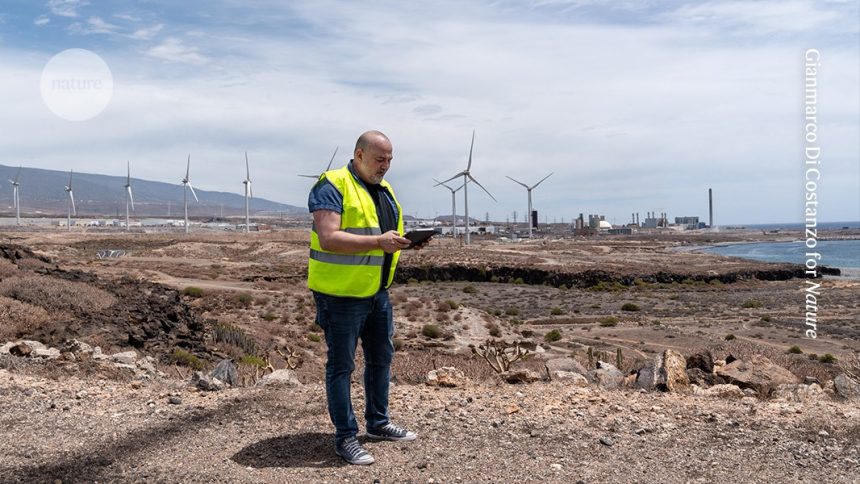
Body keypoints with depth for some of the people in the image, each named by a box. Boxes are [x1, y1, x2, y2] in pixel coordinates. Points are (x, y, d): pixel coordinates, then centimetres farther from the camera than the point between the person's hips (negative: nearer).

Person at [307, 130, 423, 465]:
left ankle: (378, 423, 34)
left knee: (381, 357, 18)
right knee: (341, 365, 3)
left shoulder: (383, 189, 11)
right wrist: (379, 242, -30)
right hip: (341, 294, -9)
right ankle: (345, 437, 14)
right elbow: (328, 238, -25)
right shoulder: (332, 187, -15)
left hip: (377, 291, 9)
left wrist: (404, 241, -3)